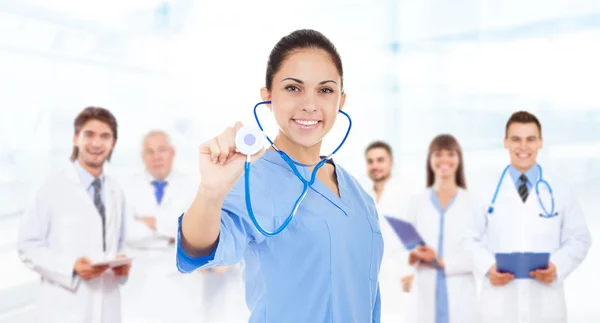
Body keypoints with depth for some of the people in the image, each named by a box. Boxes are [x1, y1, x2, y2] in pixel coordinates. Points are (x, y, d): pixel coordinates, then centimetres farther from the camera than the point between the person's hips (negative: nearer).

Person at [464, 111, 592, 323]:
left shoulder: (560, 193, 7)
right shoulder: (488, 191, 2)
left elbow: (579, 239, 8)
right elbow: (471, 238, 3)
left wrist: (557, 266, -10)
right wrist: (488, 267, -14)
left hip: (546, 305, 1)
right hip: (499, 304, -1)